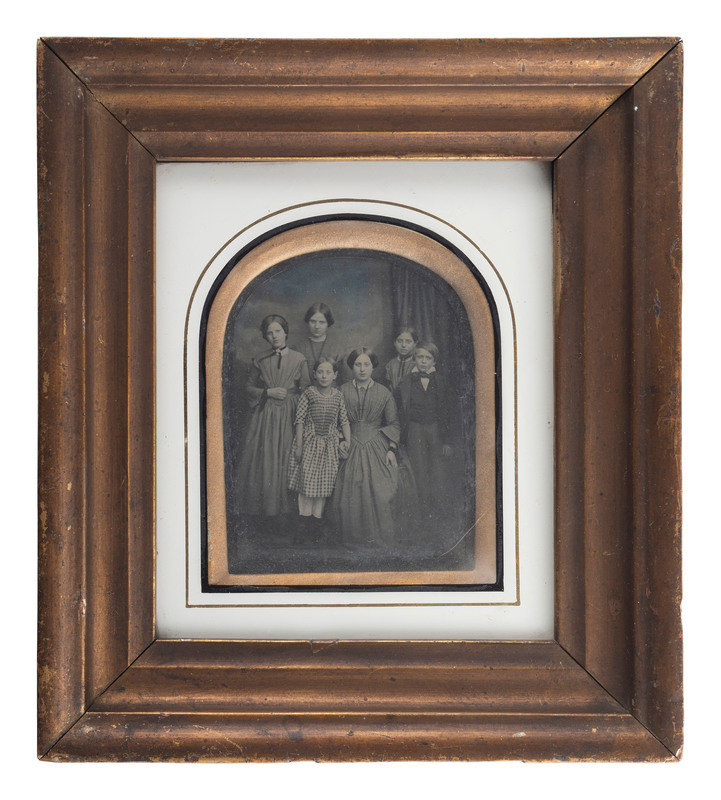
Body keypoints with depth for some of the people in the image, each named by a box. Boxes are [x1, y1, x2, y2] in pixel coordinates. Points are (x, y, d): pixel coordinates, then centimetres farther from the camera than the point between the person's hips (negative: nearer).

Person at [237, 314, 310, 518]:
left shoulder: (299, 359, 4)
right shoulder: (259, 360, 8)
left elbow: (306, 390, 5)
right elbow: (249, 387, 10)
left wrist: (287, 396, -9)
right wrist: (268, 392, -5)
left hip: (289, 416, -1)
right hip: (264, 416, 1)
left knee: (286, 461, -2)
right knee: (263, 460, -1)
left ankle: (284, 507, 9)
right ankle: (261, 509, 9)